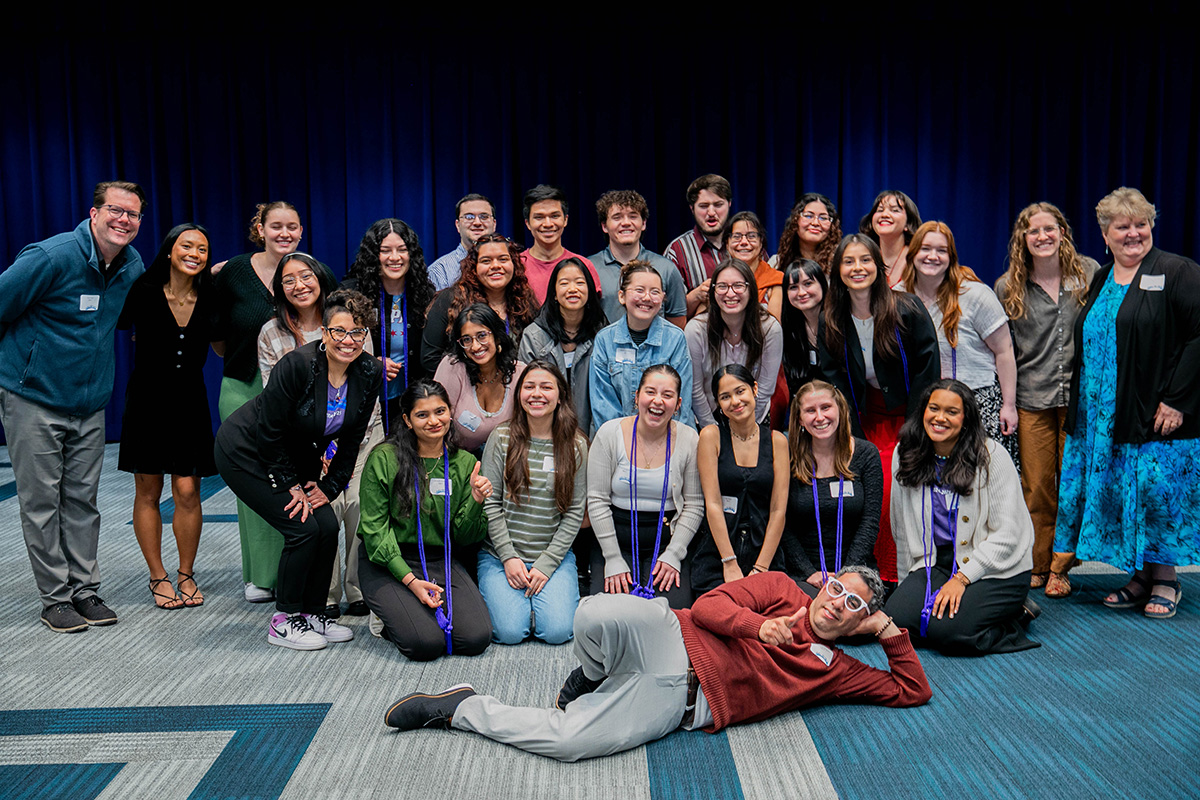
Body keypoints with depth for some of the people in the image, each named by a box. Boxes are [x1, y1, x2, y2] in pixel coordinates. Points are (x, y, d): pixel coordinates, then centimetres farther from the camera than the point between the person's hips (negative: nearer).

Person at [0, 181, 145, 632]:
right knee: (42, 502, 2)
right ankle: (56, 598, 10)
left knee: (82, 500, 10)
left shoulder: (133, 266, 3)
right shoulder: (52, 257, -18)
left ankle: (84, 590, 18)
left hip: (90, 404, 5)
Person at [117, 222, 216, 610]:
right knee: (148, 493, 6)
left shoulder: (209, 298, -4)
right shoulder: (145, 292, -12)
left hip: (189, 403, 2)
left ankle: (186, 575, 16)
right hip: (148, 400, -2)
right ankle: (158, 577, 19)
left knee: (187, 491, -1)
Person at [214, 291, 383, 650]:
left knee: (328, 525, -6)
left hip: (297, 456, 6)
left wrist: (329, 487, -5)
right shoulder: (298, 364, -30)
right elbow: (269, 432, -22)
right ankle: (284, 621, 3)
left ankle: (312, 613, 12)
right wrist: (291, 486, -17)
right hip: (246, 452, -6)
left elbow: (351, 440, -2)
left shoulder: (370, 374, -12)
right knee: (303, 528, -15)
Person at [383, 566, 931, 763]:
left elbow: (912, 690, 21)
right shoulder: (782, 590, 13)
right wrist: (758, 625, -13)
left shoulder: (836, 670, 19)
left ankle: (461, 709, -1)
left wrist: (891, 632, 9)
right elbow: (709, 605, 4)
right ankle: (594, 676, -1)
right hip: (675, 642, -1)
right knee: (597, 615, -37)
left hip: (682, 703, 1)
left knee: (569, 740, -23)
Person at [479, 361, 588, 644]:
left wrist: (546, 564, -9)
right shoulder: (501, 439, -2)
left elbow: (575, 513, -2)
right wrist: (509, 557, -9)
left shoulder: (576, 446, -1)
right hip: (500, 554, 0)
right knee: (511, 631, -17)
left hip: (554, 556, 0)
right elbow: (490, 504, -2)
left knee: (557, 631, -18)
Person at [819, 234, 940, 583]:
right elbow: (834, 380, 0)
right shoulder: (832, 321, -2)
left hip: (910, 413, -2)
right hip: (869, 416, 3)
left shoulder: (908, 310, -12)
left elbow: (928, 370, -8)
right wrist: (855, 438, -5)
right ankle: (883, 577, 5)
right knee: (878, 493, -8)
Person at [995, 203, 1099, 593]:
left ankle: (1061, 568, 15)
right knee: (1036, 487, 3)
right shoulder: (1008, 287, 3)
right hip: (1032, 399, 0)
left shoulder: (1089, 272, 3)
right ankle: (1037, 565, 17)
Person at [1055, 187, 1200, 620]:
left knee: (1157, 488, -3)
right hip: (1103, 417, 7)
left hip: (1158, 416, -6)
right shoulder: (1100, 281, 15)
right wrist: (1079, 406, 14)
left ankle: (1165, 580, 13)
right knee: (1118, 490, 8)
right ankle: (1141, 577, 21)